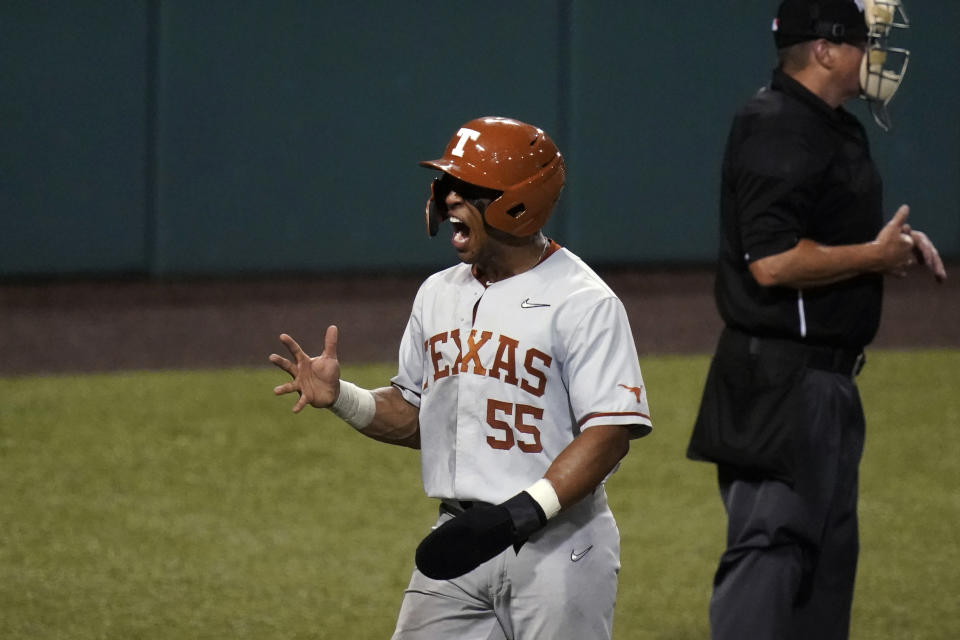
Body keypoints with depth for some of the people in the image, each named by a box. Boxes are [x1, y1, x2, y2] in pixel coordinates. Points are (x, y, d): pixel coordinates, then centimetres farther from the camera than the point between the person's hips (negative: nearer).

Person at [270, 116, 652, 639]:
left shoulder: (583, 302, -11)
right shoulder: (438, 294, 12)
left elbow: (610, 433, -17)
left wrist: (521, 514, -25)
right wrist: (341, 398, 2)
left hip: (555, 543, -6)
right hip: (458, 540, 6)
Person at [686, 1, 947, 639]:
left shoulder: (835, 127, 14)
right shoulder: (777, 131, -19)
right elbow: (773, 262, -28)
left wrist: (895, 240, 9)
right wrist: (875, 256, -17)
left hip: (824, 381, 11)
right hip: (782, 378, -11)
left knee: (828, 546, 16)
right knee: (772, 545, -12)